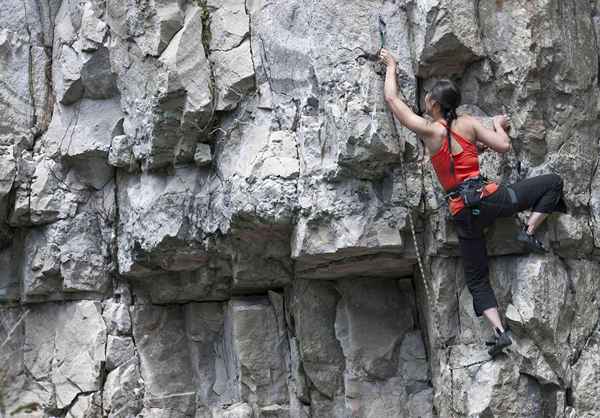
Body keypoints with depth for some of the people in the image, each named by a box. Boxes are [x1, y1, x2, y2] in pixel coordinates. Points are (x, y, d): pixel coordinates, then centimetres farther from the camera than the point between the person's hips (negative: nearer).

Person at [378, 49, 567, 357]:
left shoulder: (429, 131, -1)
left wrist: (391, 67, 20)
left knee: (477, 280, 11)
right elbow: (504, 146, 3)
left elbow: (392, 98, 5)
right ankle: (529, 232, 3)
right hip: (489, 198, 0)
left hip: (463, 213, 0)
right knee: (553, 182, 18)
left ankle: (500, 330, -3)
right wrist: (498, 125, 24)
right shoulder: (468, 124, 3)